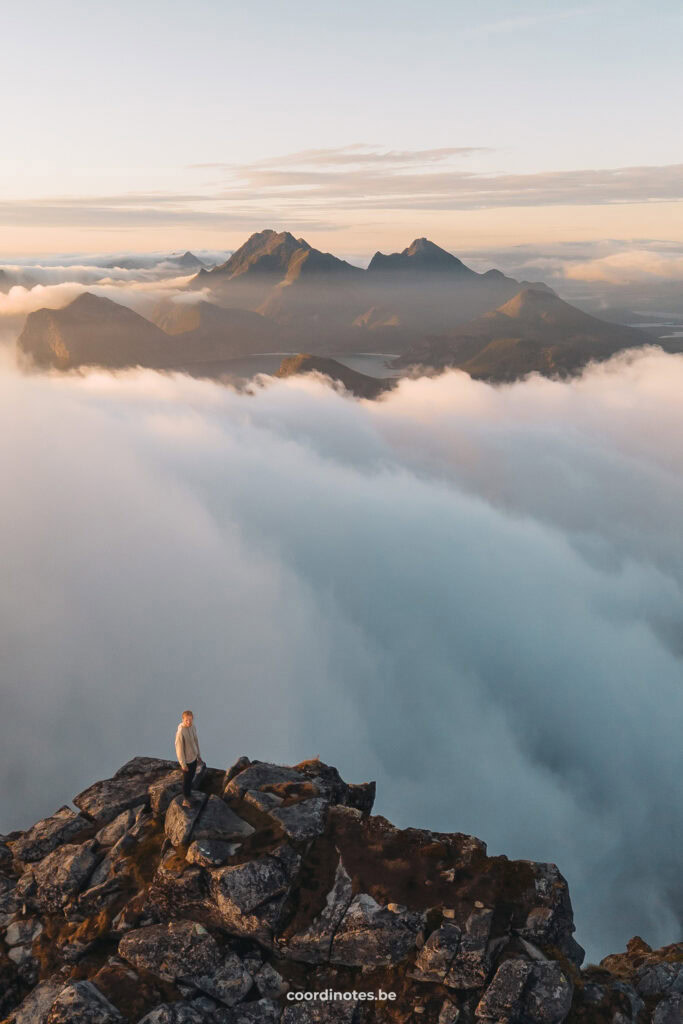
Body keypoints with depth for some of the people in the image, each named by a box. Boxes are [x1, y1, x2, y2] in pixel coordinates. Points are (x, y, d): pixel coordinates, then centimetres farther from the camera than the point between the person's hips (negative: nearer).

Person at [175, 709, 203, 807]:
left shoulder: (192, 727, -5)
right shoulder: (180, 732, -29)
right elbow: (179, 749, -22)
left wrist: (199, 756, 16)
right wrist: (183, 764, -15)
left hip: (193, 758, 7)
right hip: (186, 760, -7)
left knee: (191, 777, 22)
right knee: (186, 780, 9)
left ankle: (188, 795, 43)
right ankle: (185, 799, 28)